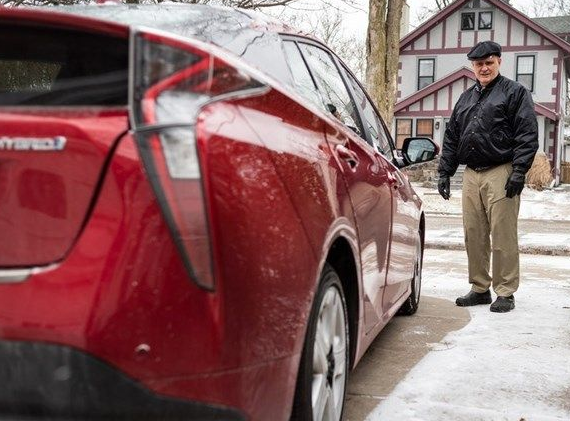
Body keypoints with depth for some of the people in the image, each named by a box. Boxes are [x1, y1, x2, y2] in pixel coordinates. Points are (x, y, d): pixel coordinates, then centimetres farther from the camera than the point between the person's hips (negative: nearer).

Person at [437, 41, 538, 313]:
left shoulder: (514, 92, 3)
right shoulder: (466, 98, 21)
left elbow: (528, 135, -6)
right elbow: (451, 137, 22)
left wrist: (519, 170, -15)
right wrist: (445, 172, 15)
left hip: (500, 174, -6)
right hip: (471, 175, 6)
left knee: (503, 236, -5)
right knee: (473, 235, 7)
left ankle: (505, 293, 3)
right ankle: (479, 289, 17)